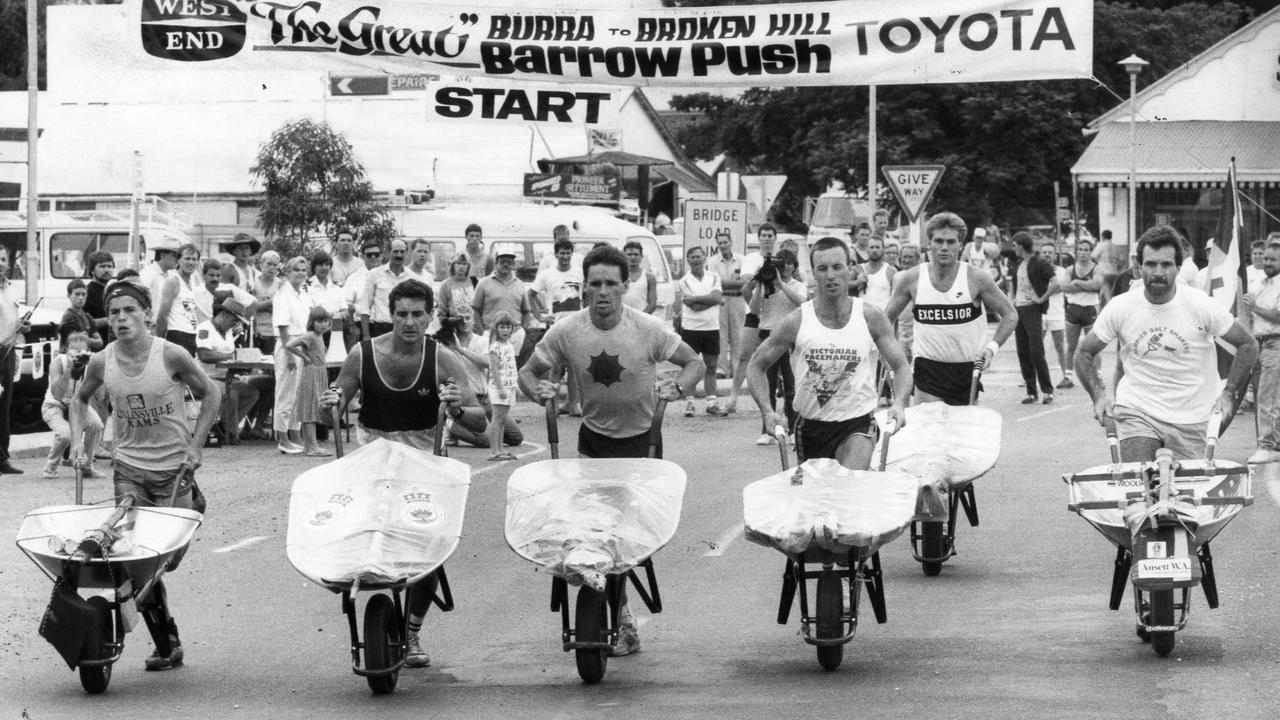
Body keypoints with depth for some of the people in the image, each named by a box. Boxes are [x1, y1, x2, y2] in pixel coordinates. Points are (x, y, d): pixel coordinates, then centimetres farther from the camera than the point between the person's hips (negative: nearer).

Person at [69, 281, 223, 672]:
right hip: (129, 467, 2)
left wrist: (194, 447, -6)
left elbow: (211, 394, 0)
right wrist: (77, 440, 2)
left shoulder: (171, 356, -13)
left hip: (174, 467, -2)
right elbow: (80, 400, 17)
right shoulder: (101, 362, -4)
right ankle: (167, 644, 1)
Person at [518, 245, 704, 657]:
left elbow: (695, 363, -5)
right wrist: (538, 389, -22)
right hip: (594, 437, 2)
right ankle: (621, 617, 6)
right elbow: (529, 372, 1)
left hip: (641, 437, -2)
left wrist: (677, 387, -25)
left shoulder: (648, 330, -15)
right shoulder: (566, 332, -11)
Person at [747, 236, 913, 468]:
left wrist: (899, 404, -18)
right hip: (809, 425, 2)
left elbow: (901, 367, 2)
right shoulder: (796, 321, -6)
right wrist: (768, 412, -10)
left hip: (857, 424, -2)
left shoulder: (871, 317, -5)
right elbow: (755, 367, 4)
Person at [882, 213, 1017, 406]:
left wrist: (992, 347, -13)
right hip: (928, 368, 0)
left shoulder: (976, 279, -7)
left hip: (967, 368, 0)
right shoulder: (911, 279, -4)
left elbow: (1010, 316, 1)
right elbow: (885, 319, 9)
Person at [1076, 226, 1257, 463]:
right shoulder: (1120, 308, -4)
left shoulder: (1201, 306, -8)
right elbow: (1084, 353, 9)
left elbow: (1248, 345, 2)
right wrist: (1098, 394, -5)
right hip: (1136, 413, 0)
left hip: (1191, 418, 0)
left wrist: (1228, 393, -4)